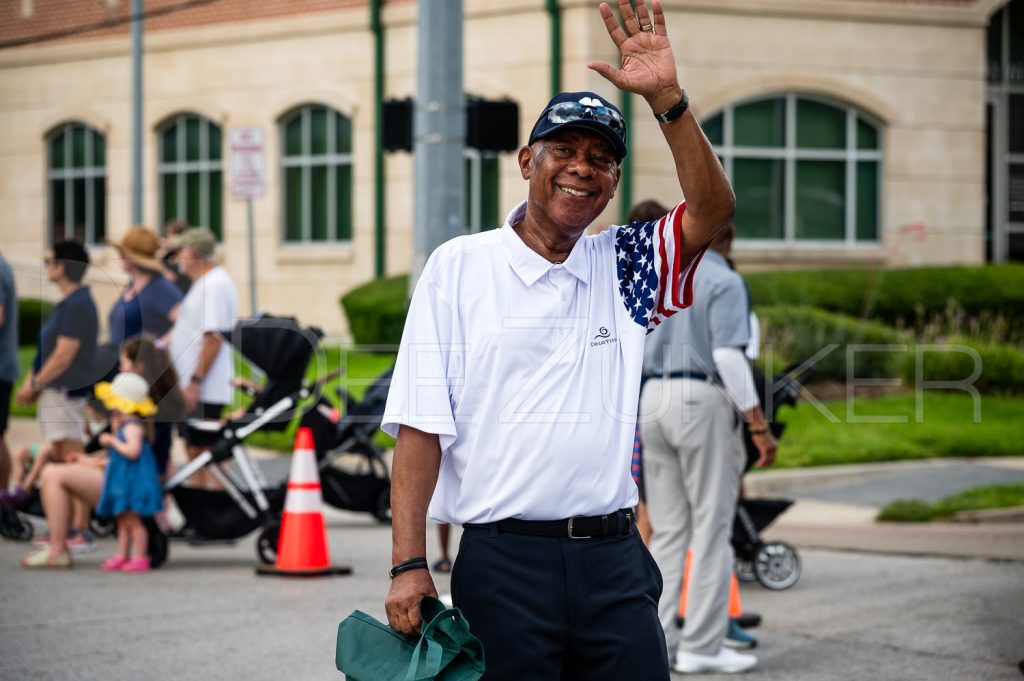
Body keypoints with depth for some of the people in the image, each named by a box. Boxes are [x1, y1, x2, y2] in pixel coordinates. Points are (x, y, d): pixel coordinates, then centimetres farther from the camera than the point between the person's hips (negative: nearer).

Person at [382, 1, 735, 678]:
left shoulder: (623, 268, 11)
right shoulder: (459, 266, 3)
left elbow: (713, 210, -5)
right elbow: (422, 424, -3)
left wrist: (667, 99, -15)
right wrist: (410, 565, -11)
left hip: (615, 562, 3)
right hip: (504, 562, -3)